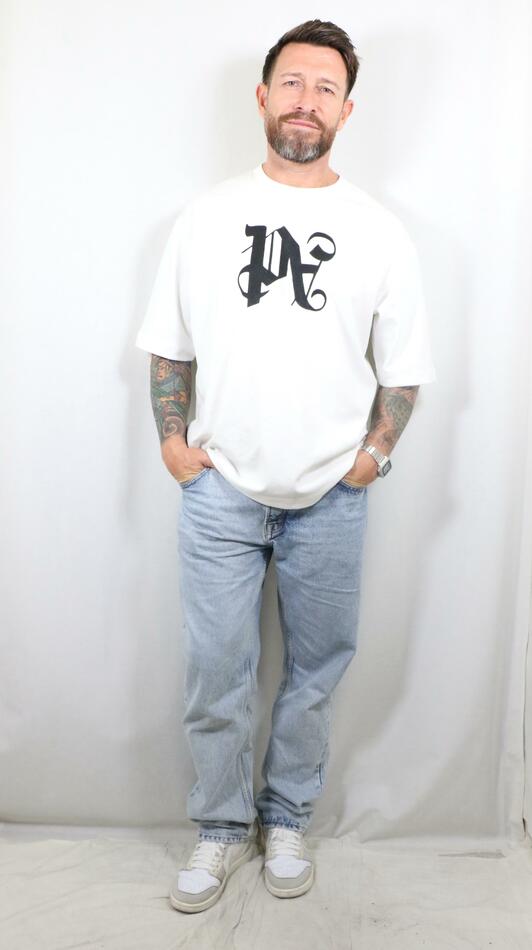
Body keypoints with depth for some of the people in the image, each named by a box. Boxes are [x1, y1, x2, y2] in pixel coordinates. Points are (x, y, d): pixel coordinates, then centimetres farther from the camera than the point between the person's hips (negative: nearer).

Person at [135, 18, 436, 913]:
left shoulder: (381, 231, 2)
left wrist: (375, 452, -3)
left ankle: (287, 820, 34)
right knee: (215, 676, 6)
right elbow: (167, 345, 8)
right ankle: (222, 828, 28)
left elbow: (403, 367, 6)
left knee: (315, 672, 12)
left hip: (330, 500, 1)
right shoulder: (206, 213, 4)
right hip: (221, 488, 0)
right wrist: (171, 438, -2)